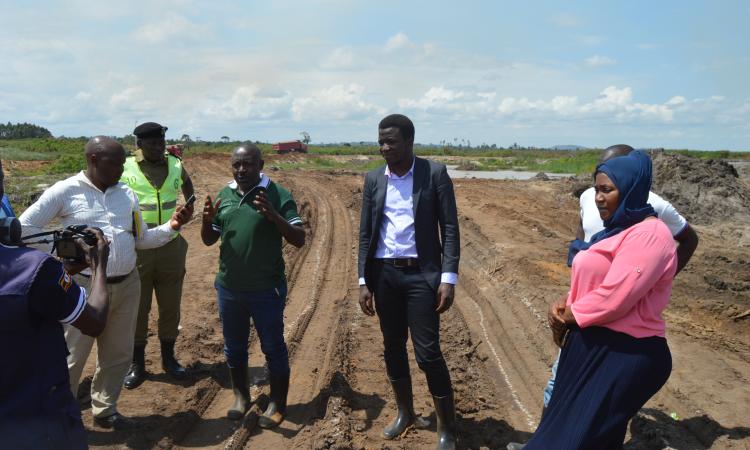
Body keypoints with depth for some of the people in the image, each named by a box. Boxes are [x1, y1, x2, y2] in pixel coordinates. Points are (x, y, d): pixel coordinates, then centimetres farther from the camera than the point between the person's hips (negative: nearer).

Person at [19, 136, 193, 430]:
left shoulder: (127, 194, 8)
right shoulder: (65, 191, -7)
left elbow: (141, 239, 11)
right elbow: (23, 228, -4)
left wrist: (172, 226, -3)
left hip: (127, 284, 5)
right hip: (84, 285, -5)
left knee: (118, 354, 15)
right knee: (71, 357, 6)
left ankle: (105, 410, 33)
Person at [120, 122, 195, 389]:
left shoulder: (176, 166, 3)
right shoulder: (125, 169, -7)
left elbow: (186, 185, 23)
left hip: (171, 247, 3)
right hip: (136, 248, -3)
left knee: (170, 306, 12)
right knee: (137, 308, 8)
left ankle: (169, 358, 29)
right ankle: (137, 363, 23)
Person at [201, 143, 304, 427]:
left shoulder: (278, 195, -10)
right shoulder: (224, 195, 4)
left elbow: (299, 240, -13)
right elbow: (208, 240, 9)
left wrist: (273, 215, -28)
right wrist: (207, 219, -12)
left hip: (266, 290, -4)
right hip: (229, 289, 5)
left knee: (273, 349, 8)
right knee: (234, 348, 19)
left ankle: (277, 404, 26)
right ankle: (241, 396, 39)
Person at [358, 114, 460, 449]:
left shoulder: (435, 173, -5)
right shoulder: (373, 179, 5)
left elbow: (449, 228, -6)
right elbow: (366, 233, 7)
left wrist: (448, 278, -14)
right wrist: (363, 282, 4)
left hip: (422, 274, -4)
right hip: (384, 274, 4)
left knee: (428, 353, -4)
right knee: (393, 347, 15)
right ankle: (406, 414, 35)